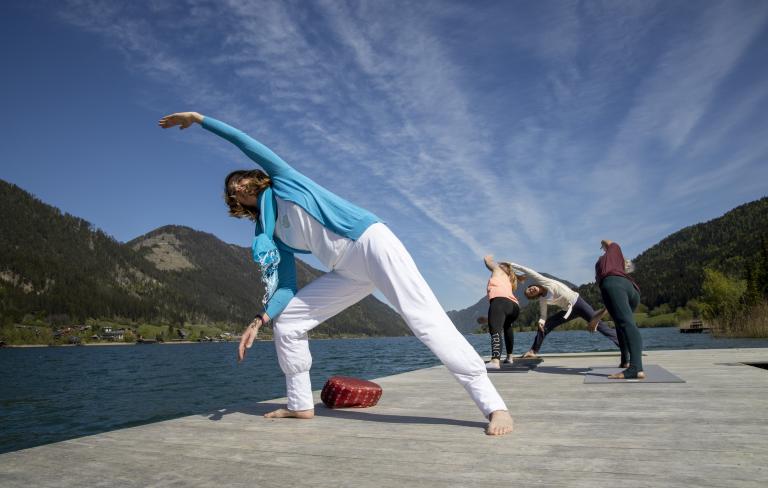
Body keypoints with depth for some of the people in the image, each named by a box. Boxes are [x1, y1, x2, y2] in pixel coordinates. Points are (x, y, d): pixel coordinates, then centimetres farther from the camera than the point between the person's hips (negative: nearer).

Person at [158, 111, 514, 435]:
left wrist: (198, 118, 11)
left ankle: (494, 406, -15)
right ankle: (301, 405, 18)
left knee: (428, 322, -18)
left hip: (371, 241, -7)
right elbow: (287, 287, 11)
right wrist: (261, 318, -2)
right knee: (285, 321, 7)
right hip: (349, 272, 8)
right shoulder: (272, 236, 19)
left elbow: (243, 141, 3)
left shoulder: (282, 181, 10)